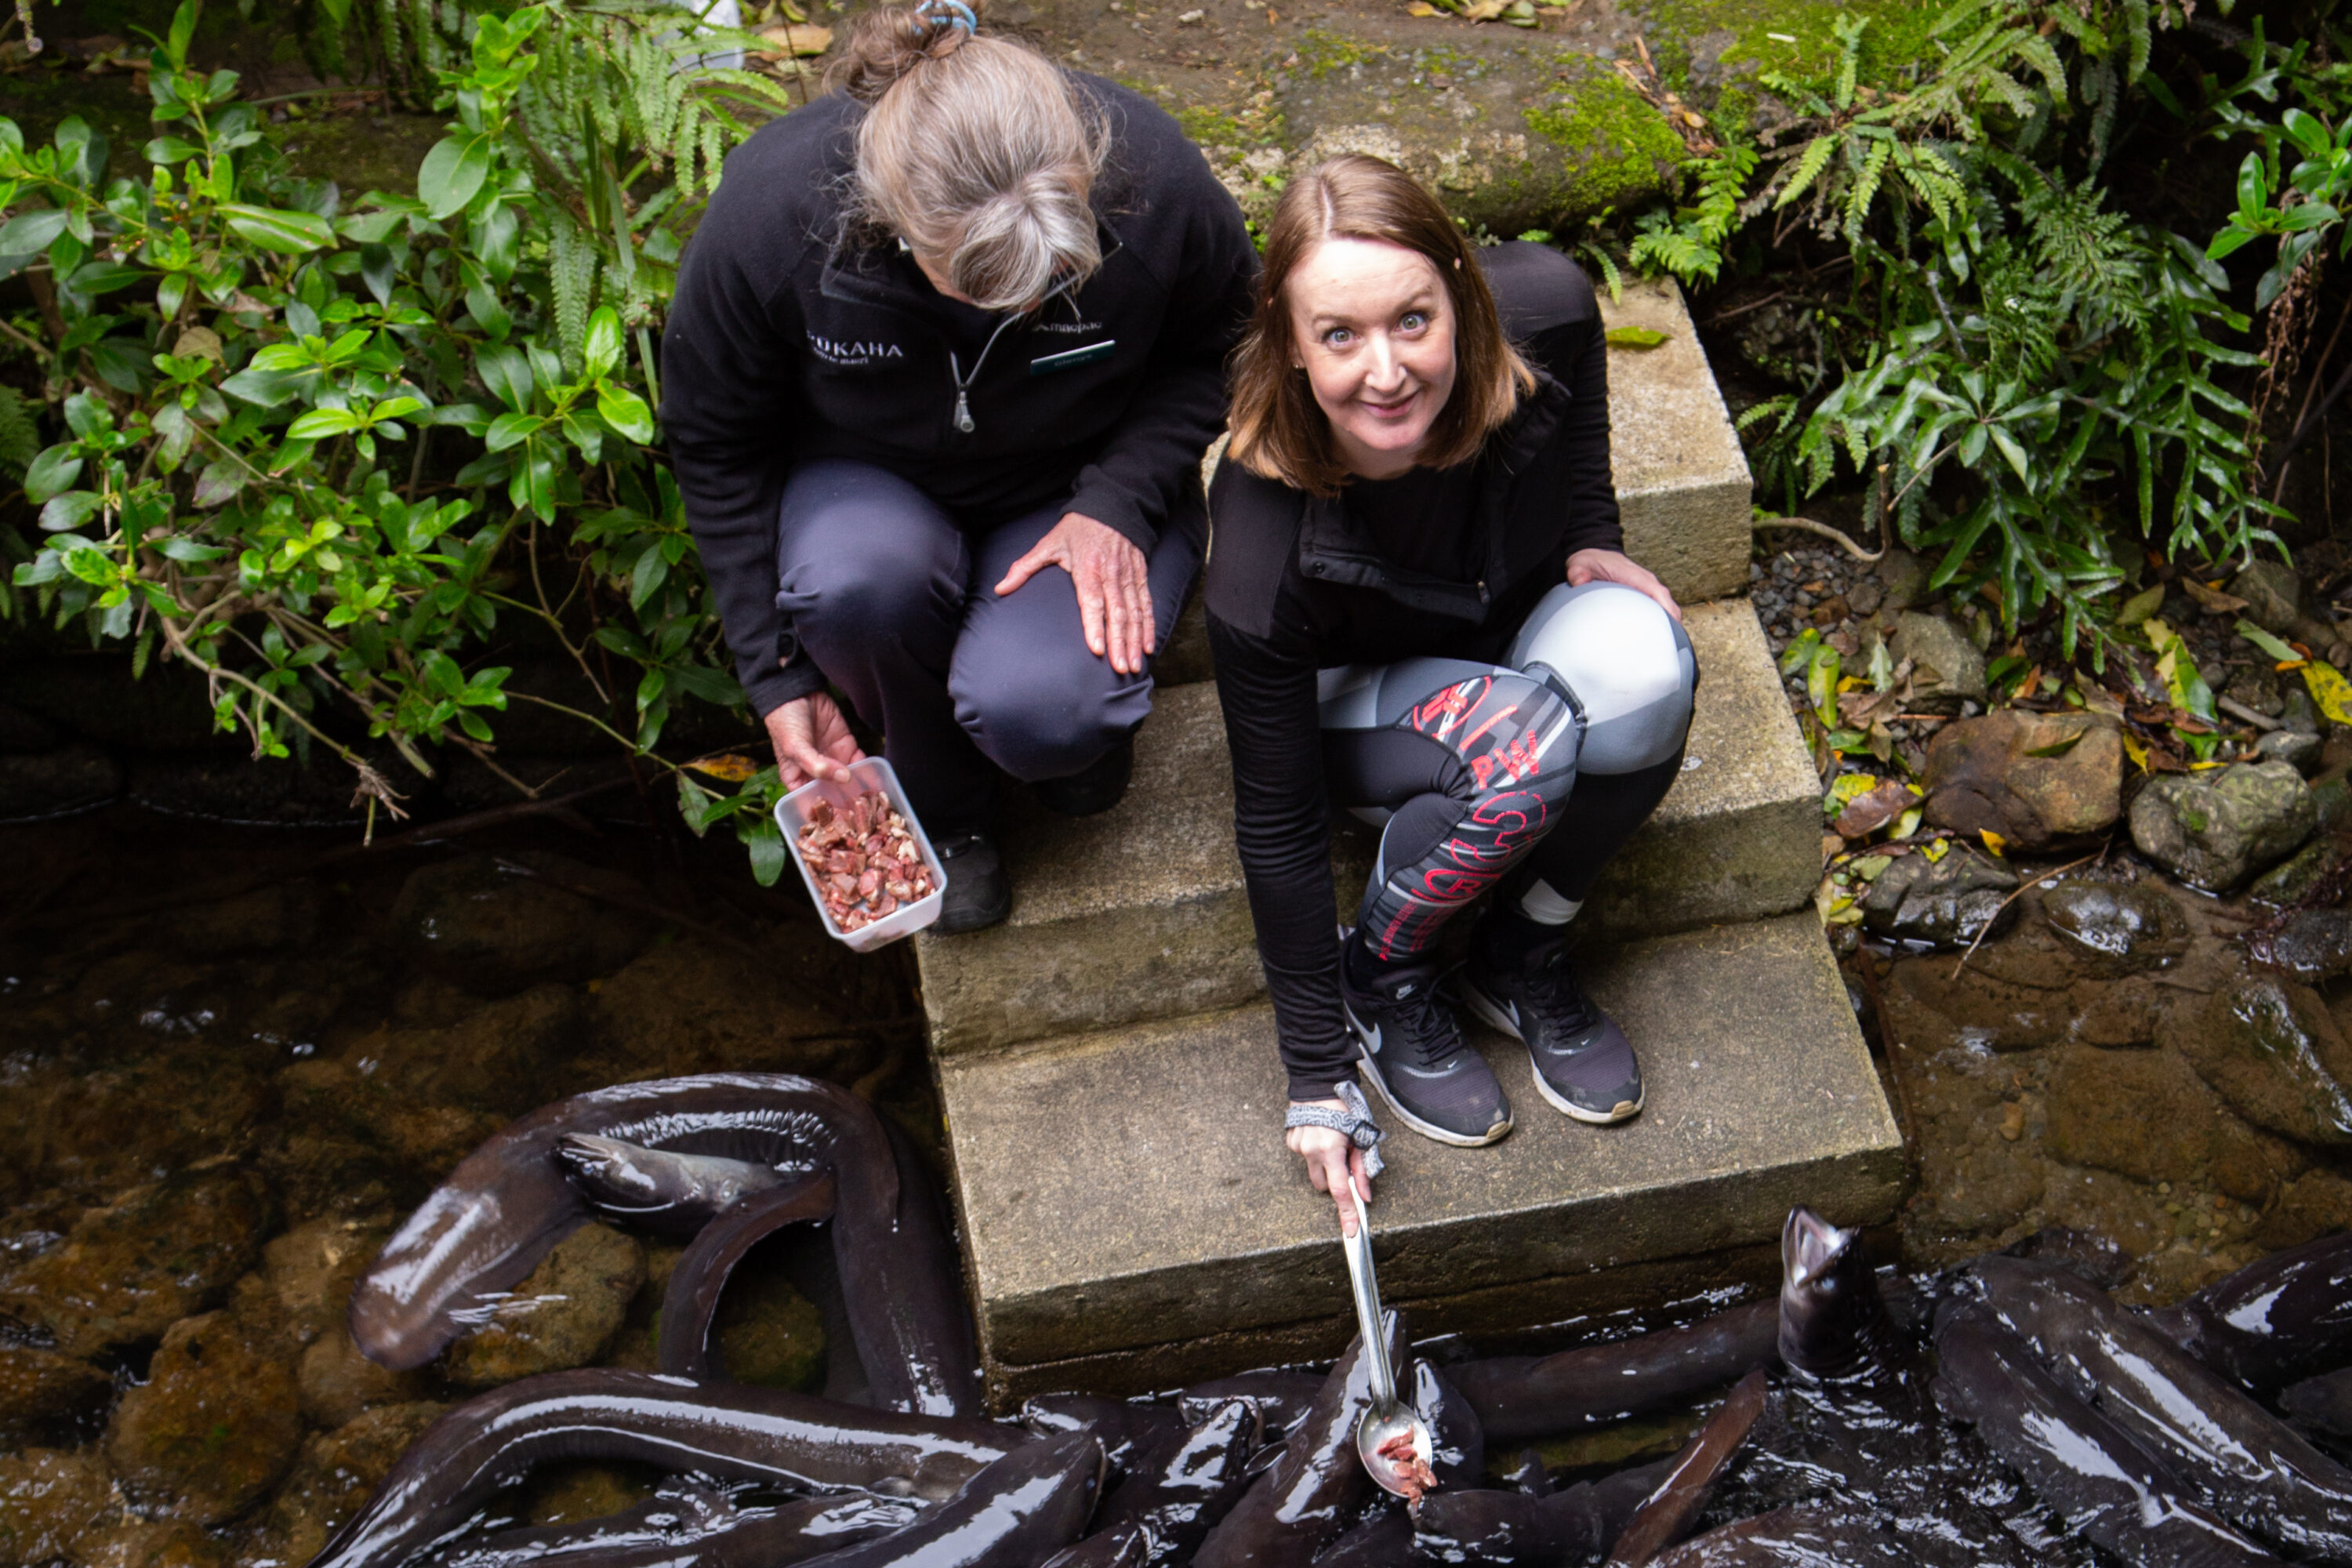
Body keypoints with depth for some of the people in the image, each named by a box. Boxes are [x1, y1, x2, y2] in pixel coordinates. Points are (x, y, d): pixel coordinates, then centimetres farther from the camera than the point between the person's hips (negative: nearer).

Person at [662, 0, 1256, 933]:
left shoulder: (1151, 179, -28)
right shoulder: (767, 215, -28)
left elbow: (1219, 350, -6)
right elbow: (714, 446, -11)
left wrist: (1119, 503, -23)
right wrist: (777, 677, -11)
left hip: (1085, 487, -1)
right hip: (868, 480, 1)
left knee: (1040, 715, -31)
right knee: (860, 578, -36)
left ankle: (1082, 713, 10)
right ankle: (945, 810, -3)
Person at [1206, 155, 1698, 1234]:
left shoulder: (1543, 310, -28)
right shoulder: (1267, 551, -36)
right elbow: (1279, 827, -25)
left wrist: (1592, 538, -10)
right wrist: (1318, 1079, -19)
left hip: (1520, 625, 4)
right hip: (1354, 697, -4)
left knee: (1639, 670, -33)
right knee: (1523, 747, -37)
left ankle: (1522, 959, -6)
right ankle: (1381, 978, -7)